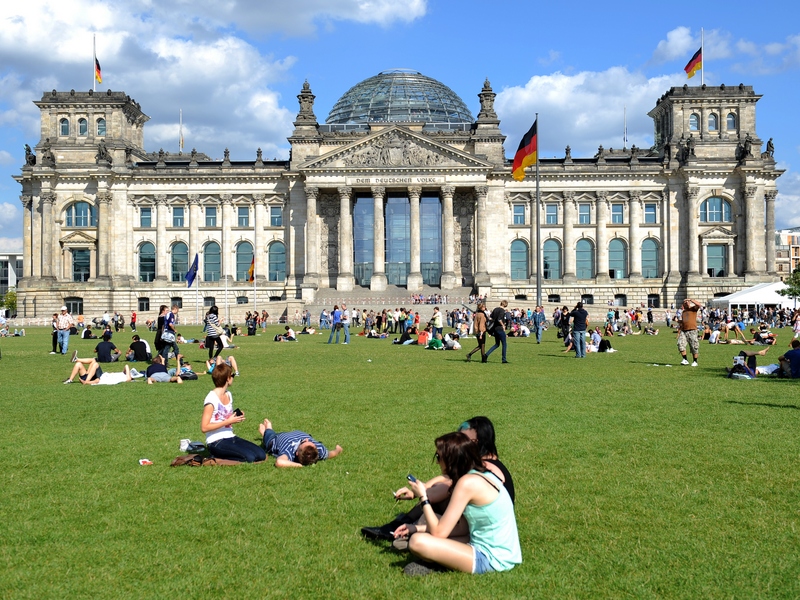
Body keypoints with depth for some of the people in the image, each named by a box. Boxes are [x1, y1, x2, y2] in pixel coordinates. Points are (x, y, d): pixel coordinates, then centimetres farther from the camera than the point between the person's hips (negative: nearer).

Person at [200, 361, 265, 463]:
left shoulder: (228, 395, 10)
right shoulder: (211, 399, -16)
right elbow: (204, 427, -19)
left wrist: (237, 418, 0)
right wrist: (228, 421, -20)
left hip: (230, 438, 8)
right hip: (216, 443, -8)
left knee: (261, 455, -6)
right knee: (249, 457, -24)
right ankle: (217, 458, -6)